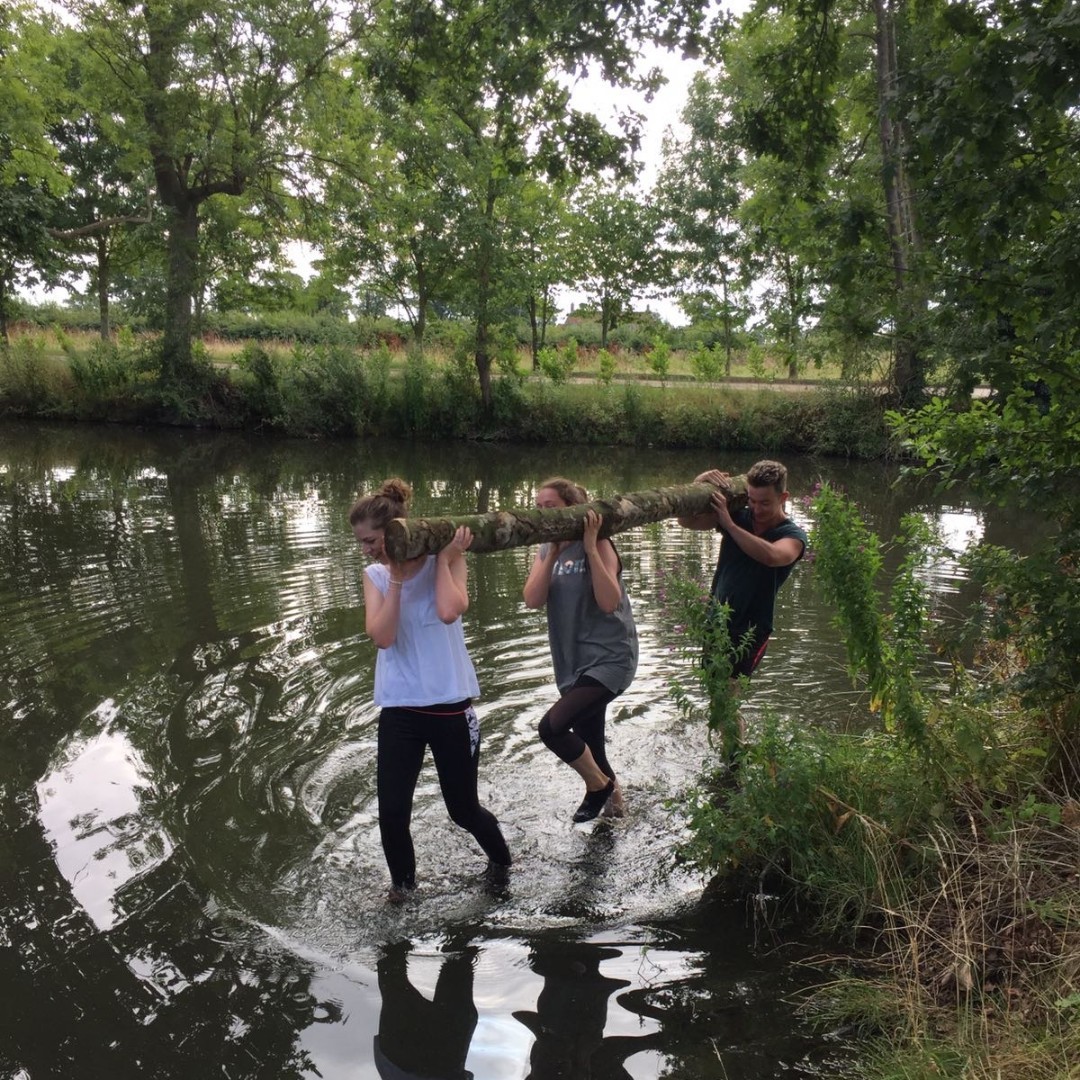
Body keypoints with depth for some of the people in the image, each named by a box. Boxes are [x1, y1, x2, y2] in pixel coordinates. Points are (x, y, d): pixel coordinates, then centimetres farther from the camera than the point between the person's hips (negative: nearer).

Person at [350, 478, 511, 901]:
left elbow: (449, 612, -26)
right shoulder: (375, 576, 2)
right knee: (392, 812, -6)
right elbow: (382, 636, -13)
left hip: (450, 705, -2)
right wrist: (396, 578, -15)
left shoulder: (444, 560, -6)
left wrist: (445, 558, -16)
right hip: (399, 709, 2)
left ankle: (504, 866, 40)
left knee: (463, 809, 11)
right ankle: (402, 886, 23)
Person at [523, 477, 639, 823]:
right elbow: (533, 599, -9)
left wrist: (590, 547, -24)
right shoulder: (546, 550, 7)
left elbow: (609, 603, -24)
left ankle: (599, 786, 5)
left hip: (609, 658, -7)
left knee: (552, 727, -22)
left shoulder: (599, 546, -11)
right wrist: (553, 552, -16)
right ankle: (613, 799, 42)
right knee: (588, 744, 15)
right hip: (574, 662, 7)